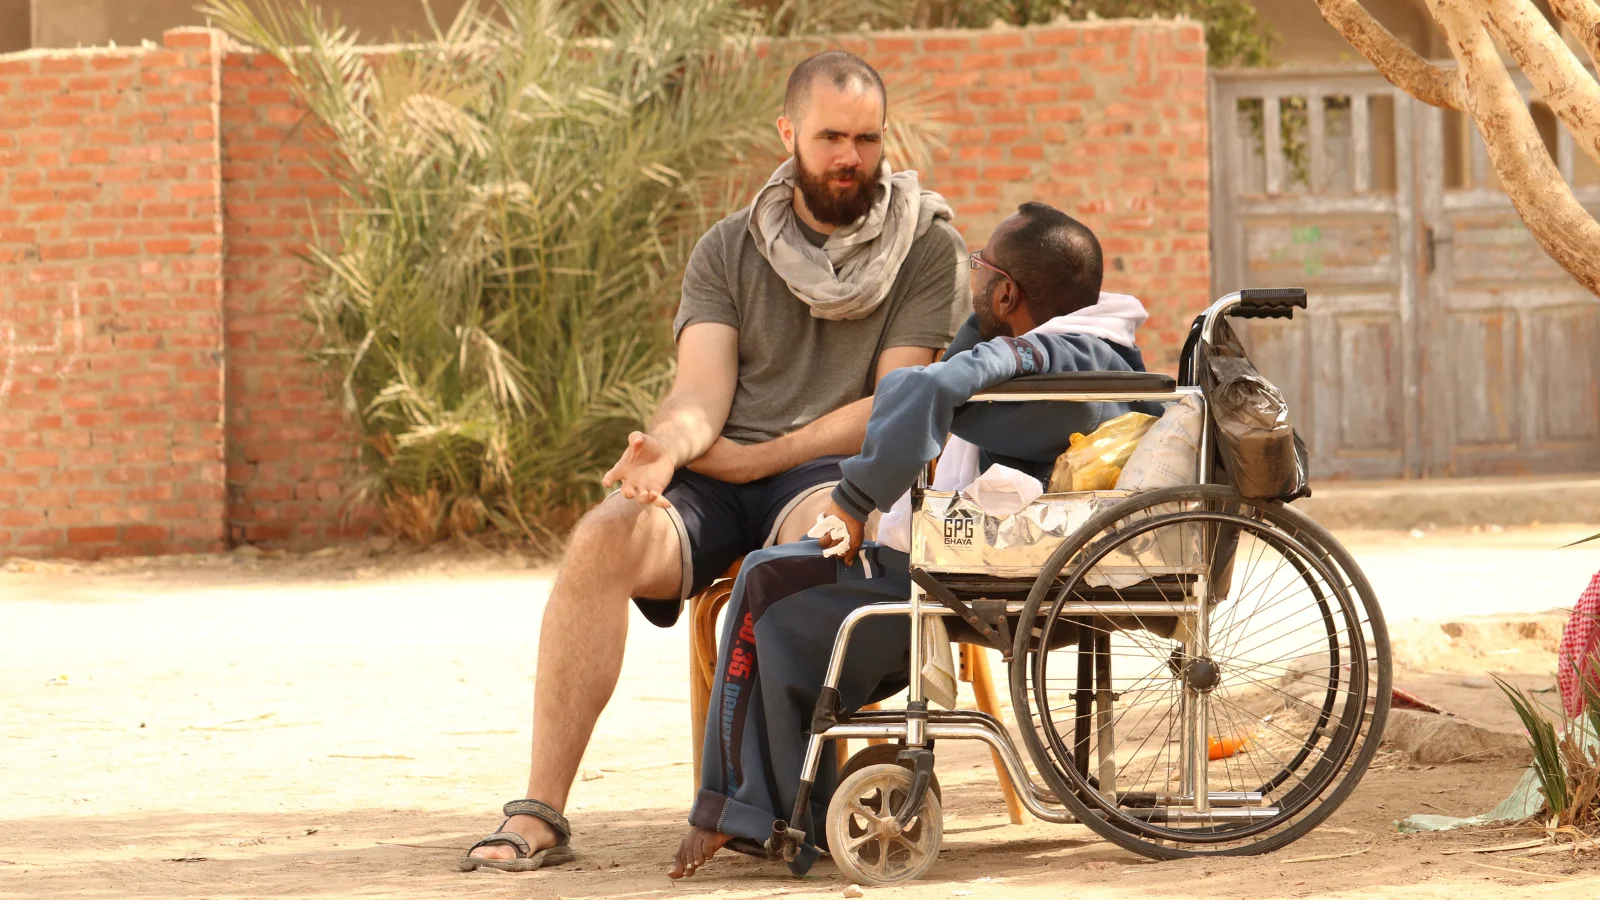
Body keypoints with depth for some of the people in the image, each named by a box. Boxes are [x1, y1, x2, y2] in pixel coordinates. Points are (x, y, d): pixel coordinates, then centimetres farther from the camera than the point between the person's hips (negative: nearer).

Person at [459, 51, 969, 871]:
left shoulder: (927, 248, 6)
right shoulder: (728, 250, 14)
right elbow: (701, 391, 1)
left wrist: (753, 459, -8)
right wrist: (668, 446, -24)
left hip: (838, 473, -3)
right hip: (720, 478, 3)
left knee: (817, 533, -41)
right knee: (602, 539, -28)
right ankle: (540, 814, -29)